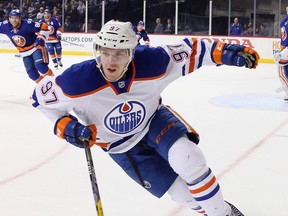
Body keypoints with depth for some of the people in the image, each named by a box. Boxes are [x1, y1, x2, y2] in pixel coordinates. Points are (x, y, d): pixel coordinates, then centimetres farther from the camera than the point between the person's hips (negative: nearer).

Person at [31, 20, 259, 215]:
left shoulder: (150, 63, -31)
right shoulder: (78, 81, -33)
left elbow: (189, 50, -17)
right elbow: (42, 95, -15)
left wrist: (223, 52, -29)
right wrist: (65, 126, -25)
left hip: (153, 119, 1)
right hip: (119, 144, 0)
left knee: (187, 158, -25)